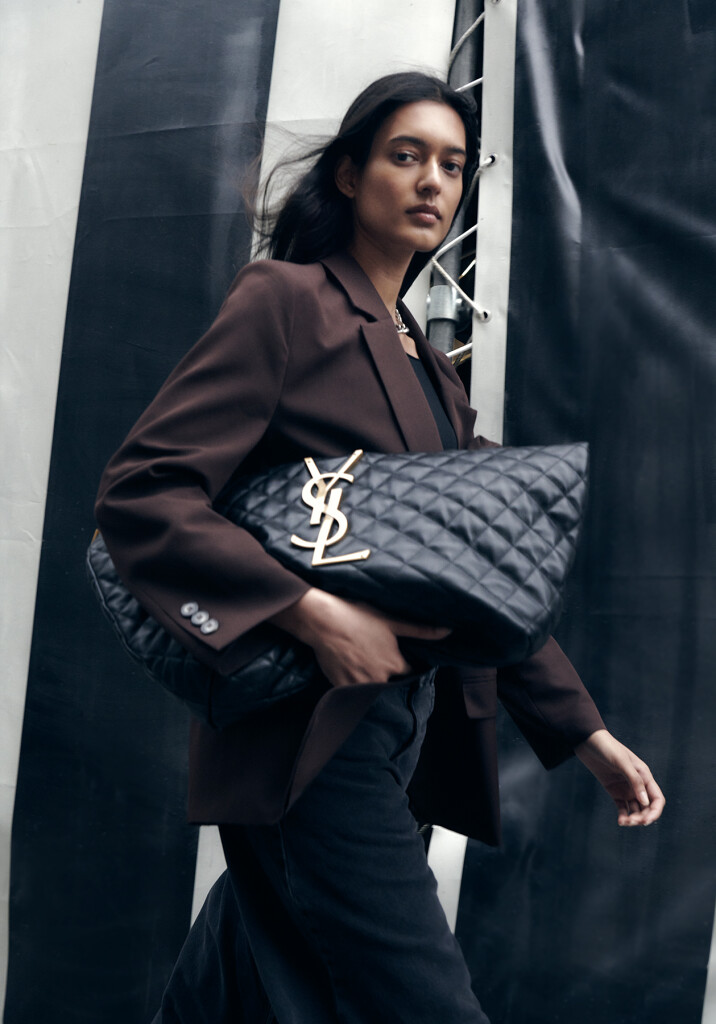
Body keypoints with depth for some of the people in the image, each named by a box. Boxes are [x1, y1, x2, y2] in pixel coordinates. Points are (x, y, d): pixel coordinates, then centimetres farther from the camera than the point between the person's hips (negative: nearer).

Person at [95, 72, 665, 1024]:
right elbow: (139, 492, -13)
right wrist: (310, 611, -23)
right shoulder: (285, 301, -4)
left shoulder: (430, 365, 18)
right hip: (308, 730, -7)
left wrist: (586, 734, 14)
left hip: (410, 725, 7)